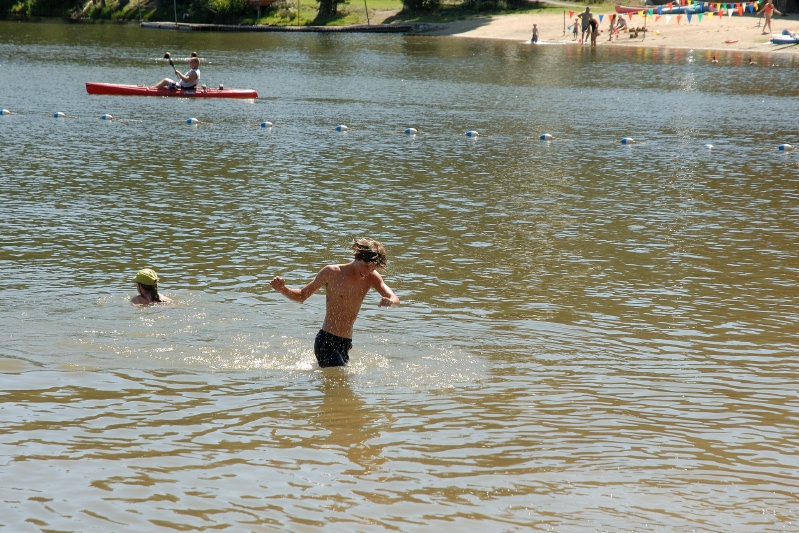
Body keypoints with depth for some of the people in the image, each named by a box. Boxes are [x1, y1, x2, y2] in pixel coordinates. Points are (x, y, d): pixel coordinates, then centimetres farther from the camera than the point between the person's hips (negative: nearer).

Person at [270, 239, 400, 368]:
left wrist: (390, 301, -30)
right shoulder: (332, 273, -7)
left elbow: (395, 299, -5)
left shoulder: (371, 277, 5)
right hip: (326, 341, -6)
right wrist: (282, 289, -17)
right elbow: (302, 296, 2)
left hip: (346, 343, 6)